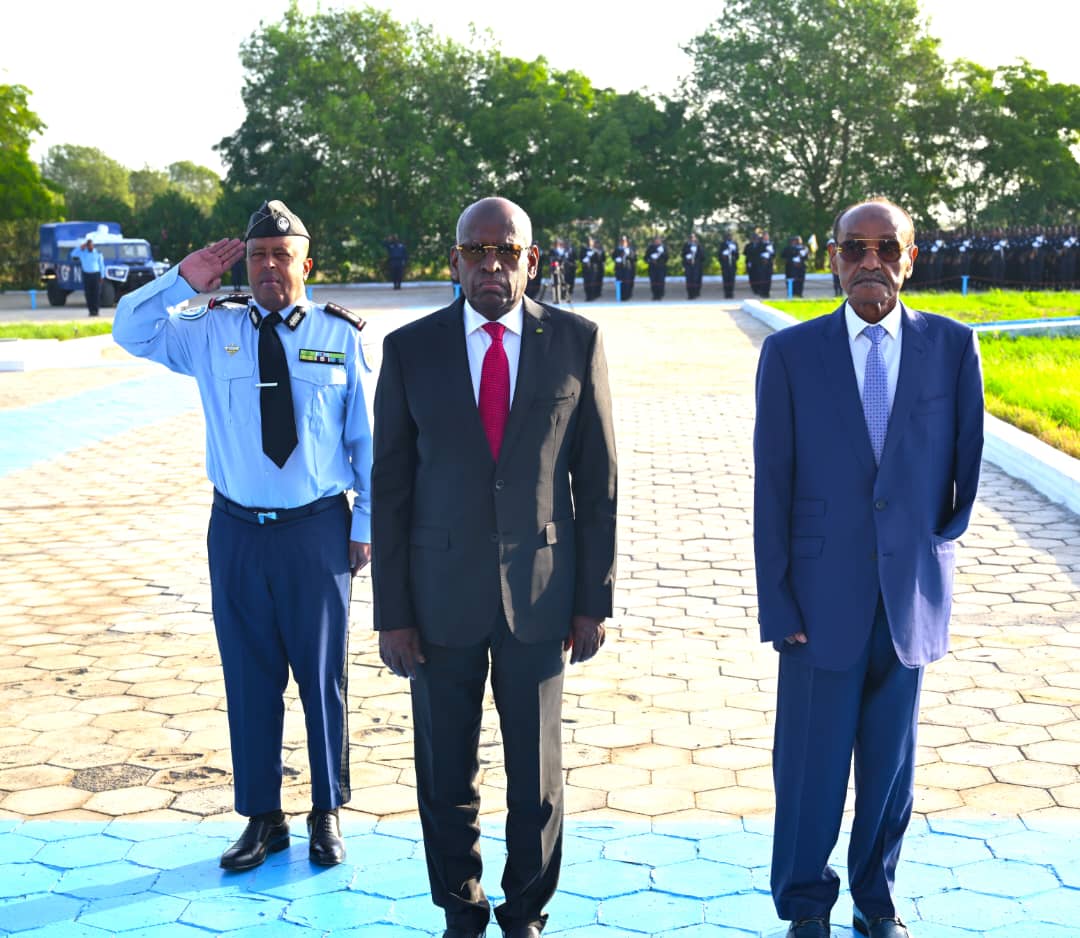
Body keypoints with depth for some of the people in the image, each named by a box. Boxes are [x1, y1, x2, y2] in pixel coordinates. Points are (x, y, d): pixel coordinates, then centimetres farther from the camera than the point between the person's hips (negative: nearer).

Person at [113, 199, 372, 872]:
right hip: (238, 531, 2)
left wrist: (366, 526, 1)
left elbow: (368, 438, 1)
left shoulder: (341, 336, -1)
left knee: (323, 675, 9)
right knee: (249, 677, 9)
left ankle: (328, 814, 27)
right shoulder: (212, 330, 4)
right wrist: (183, 280, -10)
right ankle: (263, 818, 25)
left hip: (318, 530, -2)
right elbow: (130, 331, 3)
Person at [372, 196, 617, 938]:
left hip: (540, 592, 0)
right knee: (445, 772, 11)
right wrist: (392, 613, -3)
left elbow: (597, 478, 1)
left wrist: (595, 598, -1)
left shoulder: (576, 341, -3)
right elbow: (390, 488, -1)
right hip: (441, 595, 0)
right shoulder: (410, 348, -3)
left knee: (537, 772, 11)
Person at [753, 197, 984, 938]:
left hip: (911, 598, 2)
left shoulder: (952, 346, 1)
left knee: (891, 761, 13)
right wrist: (777, 602, -5)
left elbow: (967, 461, 10)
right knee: (812, 764, 6)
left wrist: (940, 541, 6)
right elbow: (772, 488, -3)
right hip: (824, 598, -1)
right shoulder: (791, 353, -3)